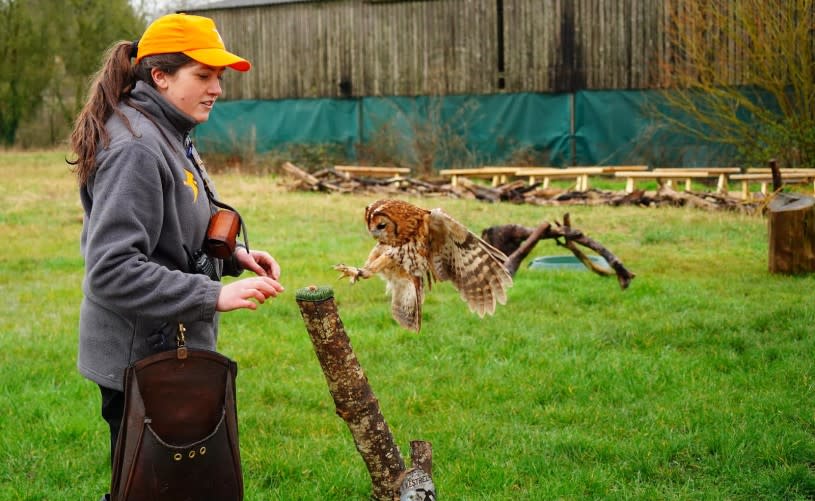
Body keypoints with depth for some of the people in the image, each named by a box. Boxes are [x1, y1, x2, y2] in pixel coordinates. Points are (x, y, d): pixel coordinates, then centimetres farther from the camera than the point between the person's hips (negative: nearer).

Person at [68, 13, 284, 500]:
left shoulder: (168, 138, 10)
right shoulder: (136, 149, -21)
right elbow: (111, 269, -27)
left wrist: (235, 256, 4)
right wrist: (216, 294, -26)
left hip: (171, 351, 10)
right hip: (141, 360, -10)